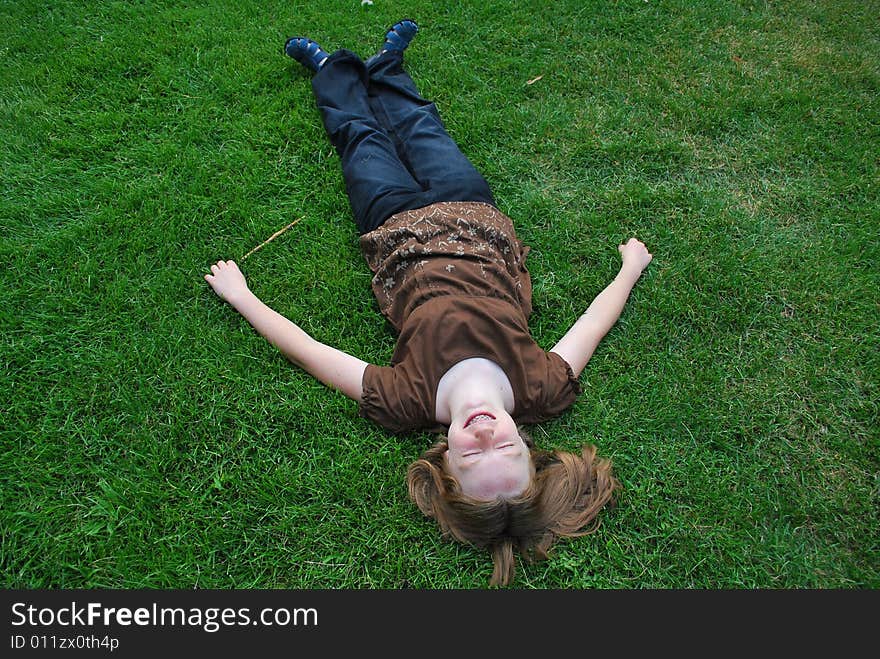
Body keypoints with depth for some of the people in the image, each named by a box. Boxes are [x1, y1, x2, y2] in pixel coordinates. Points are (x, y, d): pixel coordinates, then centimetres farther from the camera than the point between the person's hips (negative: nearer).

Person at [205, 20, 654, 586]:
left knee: (360, 134, 22)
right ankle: (383, 66, 58)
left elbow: (305, 347, -28)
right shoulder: (543, 392, -34)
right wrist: (631, 267, 1)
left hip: (400, 232, -2)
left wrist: (240, 294, -16)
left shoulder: (405, 405, -39)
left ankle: (330, 66, 55)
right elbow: (595, 320, -16)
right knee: (417, 124, 25)